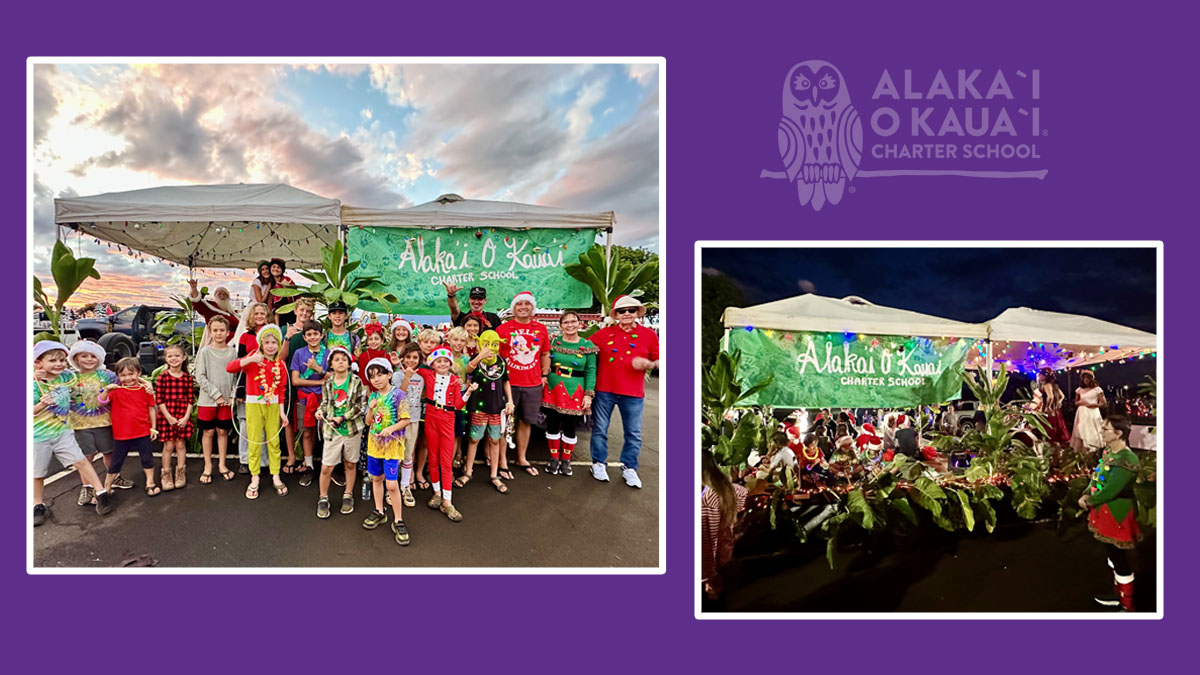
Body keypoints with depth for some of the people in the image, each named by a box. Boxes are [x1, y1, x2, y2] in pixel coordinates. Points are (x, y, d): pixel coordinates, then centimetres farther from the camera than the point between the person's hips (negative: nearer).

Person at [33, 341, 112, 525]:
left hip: (63, 432, 3)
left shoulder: (67, 377, -2)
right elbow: (32, 411, -15)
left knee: (80, 461, -7)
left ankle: (101, 493, -3)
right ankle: (38, 506, 26)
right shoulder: (35, 384, -15)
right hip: (39, 436, -3)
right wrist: (42, 405, -31)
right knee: (38, 473, 10)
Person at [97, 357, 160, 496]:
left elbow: (151, 409, 5)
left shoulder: (145, 389, -1)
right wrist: (106, 390, -29)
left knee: (147, 458, 11)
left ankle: (150, 483, 27)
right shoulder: (116, 390, -3)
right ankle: (106, 487, 23)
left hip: (143, 432, 0)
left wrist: (153, 427, 6)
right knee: (116, 462, 11)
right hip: (121, 434, 0)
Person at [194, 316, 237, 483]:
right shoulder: (205, 351, -4)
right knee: (208, 432, 6)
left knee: (223, 431, 9)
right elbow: (200, 378, -7)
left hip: (226, 400, 2)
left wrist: (232, 395, -6)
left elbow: (236, 376, 5)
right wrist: (216, 395, -11)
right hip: (207, 400, -2)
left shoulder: (232, 352, 3)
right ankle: (208, 466, 16)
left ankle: (222, 465, 20)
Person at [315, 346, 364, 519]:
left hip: (352, 428, -1)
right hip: (332, 430, 1)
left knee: (350, 464, 11)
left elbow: (361, 406, -8)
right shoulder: (327, 384, 3)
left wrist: (343, 418, -15)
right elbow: (325, 402, 14)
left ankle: (348, 496, 27)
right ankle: (323, 499, 16)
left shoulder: (356, 382, -4)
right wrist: (320, 411, -8)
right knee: (326, 467, -1)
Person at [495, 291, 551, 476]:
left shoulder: (541, 329, 7)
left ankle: (522, 459, 26)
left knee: (526, 422, 13)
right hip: (508, 383, -3)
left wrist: (544, 376, 7)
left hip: (533, 384, 3)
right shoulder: (503, 329, -3)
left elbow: (545, 354, 15)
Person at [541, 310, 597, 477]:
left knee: (570, 428, 7)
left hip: (575, 392, -1)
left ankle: (566, 460, 25)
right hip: (553, 389, 2)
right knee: (552, 425, 8)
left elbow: (591, 371, -2)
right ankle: (554, 458, 25)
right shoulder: (554, 342, 3)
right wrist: (543, 378, -4)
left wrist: (589, 394, -7)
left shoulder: (587, 345, -1)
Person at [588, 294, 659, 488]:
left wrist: (649, 364, -14)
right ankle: (599, 464, 25)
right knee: (599, 429, 9)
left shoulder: (648, 335, 3)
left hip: (633, 393, 0)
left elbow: (659, 360, 6)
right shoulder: (604, 333, 3)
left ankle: (629, 468, 22)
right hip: (604, 390, 0)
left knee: (634, 433, 6)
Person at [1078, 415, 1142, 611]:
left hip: (1117, 515, -9)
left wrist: (1089, 501, -12)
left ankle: (1127, 606, 16)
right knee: (1113, 555, 22)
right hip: (1105, 512, 9)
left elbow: (1110, 491, -27)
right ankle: (1118, 593, 39)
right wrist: (1086, 495, -6)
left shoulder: (1126, 460, -26)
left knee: (1120, 559, 3)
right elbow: (1097, 477, 10)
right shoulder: (1108, 452, 4)